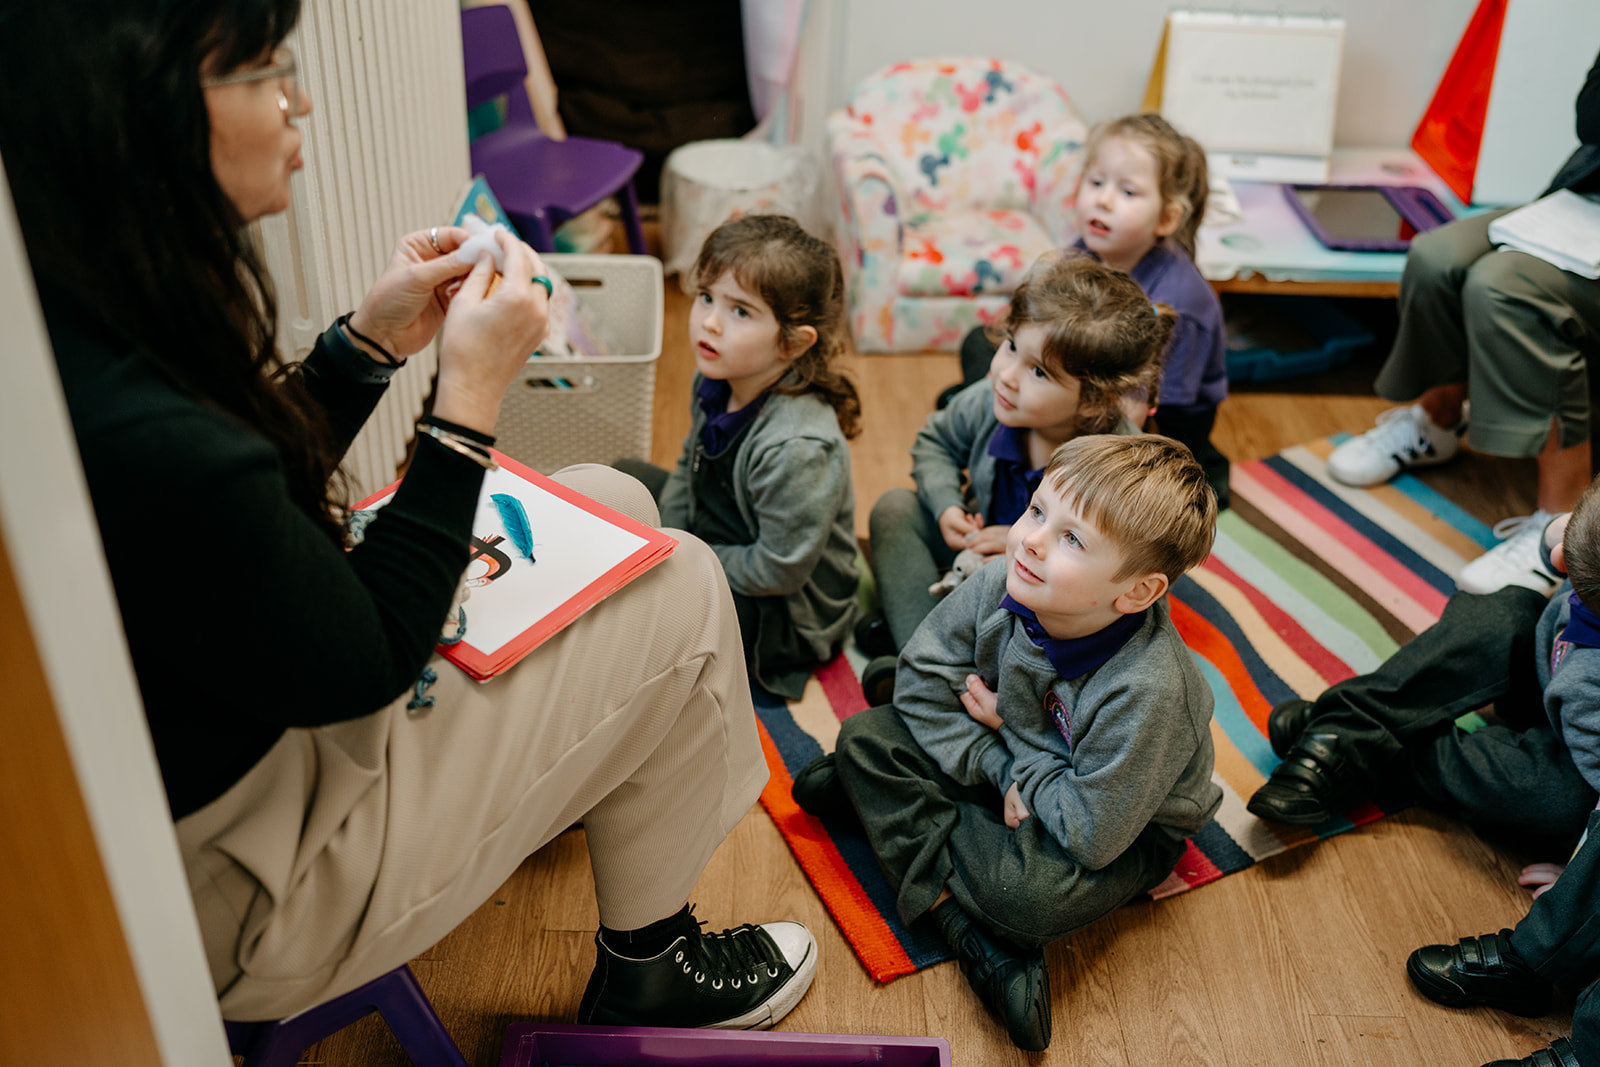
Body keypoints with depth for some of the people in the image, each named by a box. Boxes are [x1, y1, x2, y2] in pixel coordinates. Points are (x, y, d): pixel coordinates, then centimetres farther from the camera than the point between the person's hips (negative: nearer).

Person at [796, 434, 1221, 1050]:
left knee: (1030, 894, -37)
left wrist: (1008, 727, -21)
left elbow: (1092, 833, -32)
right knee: (866, 734, -10)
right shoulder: (1000, 585, -22)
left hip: (1126, 828, -6)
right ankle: (957, 917, -18)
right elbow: (921, 680, -9)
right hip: (1012, 757, 6)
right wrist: (999, 769, -21)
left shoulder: (1146, 693, -38)